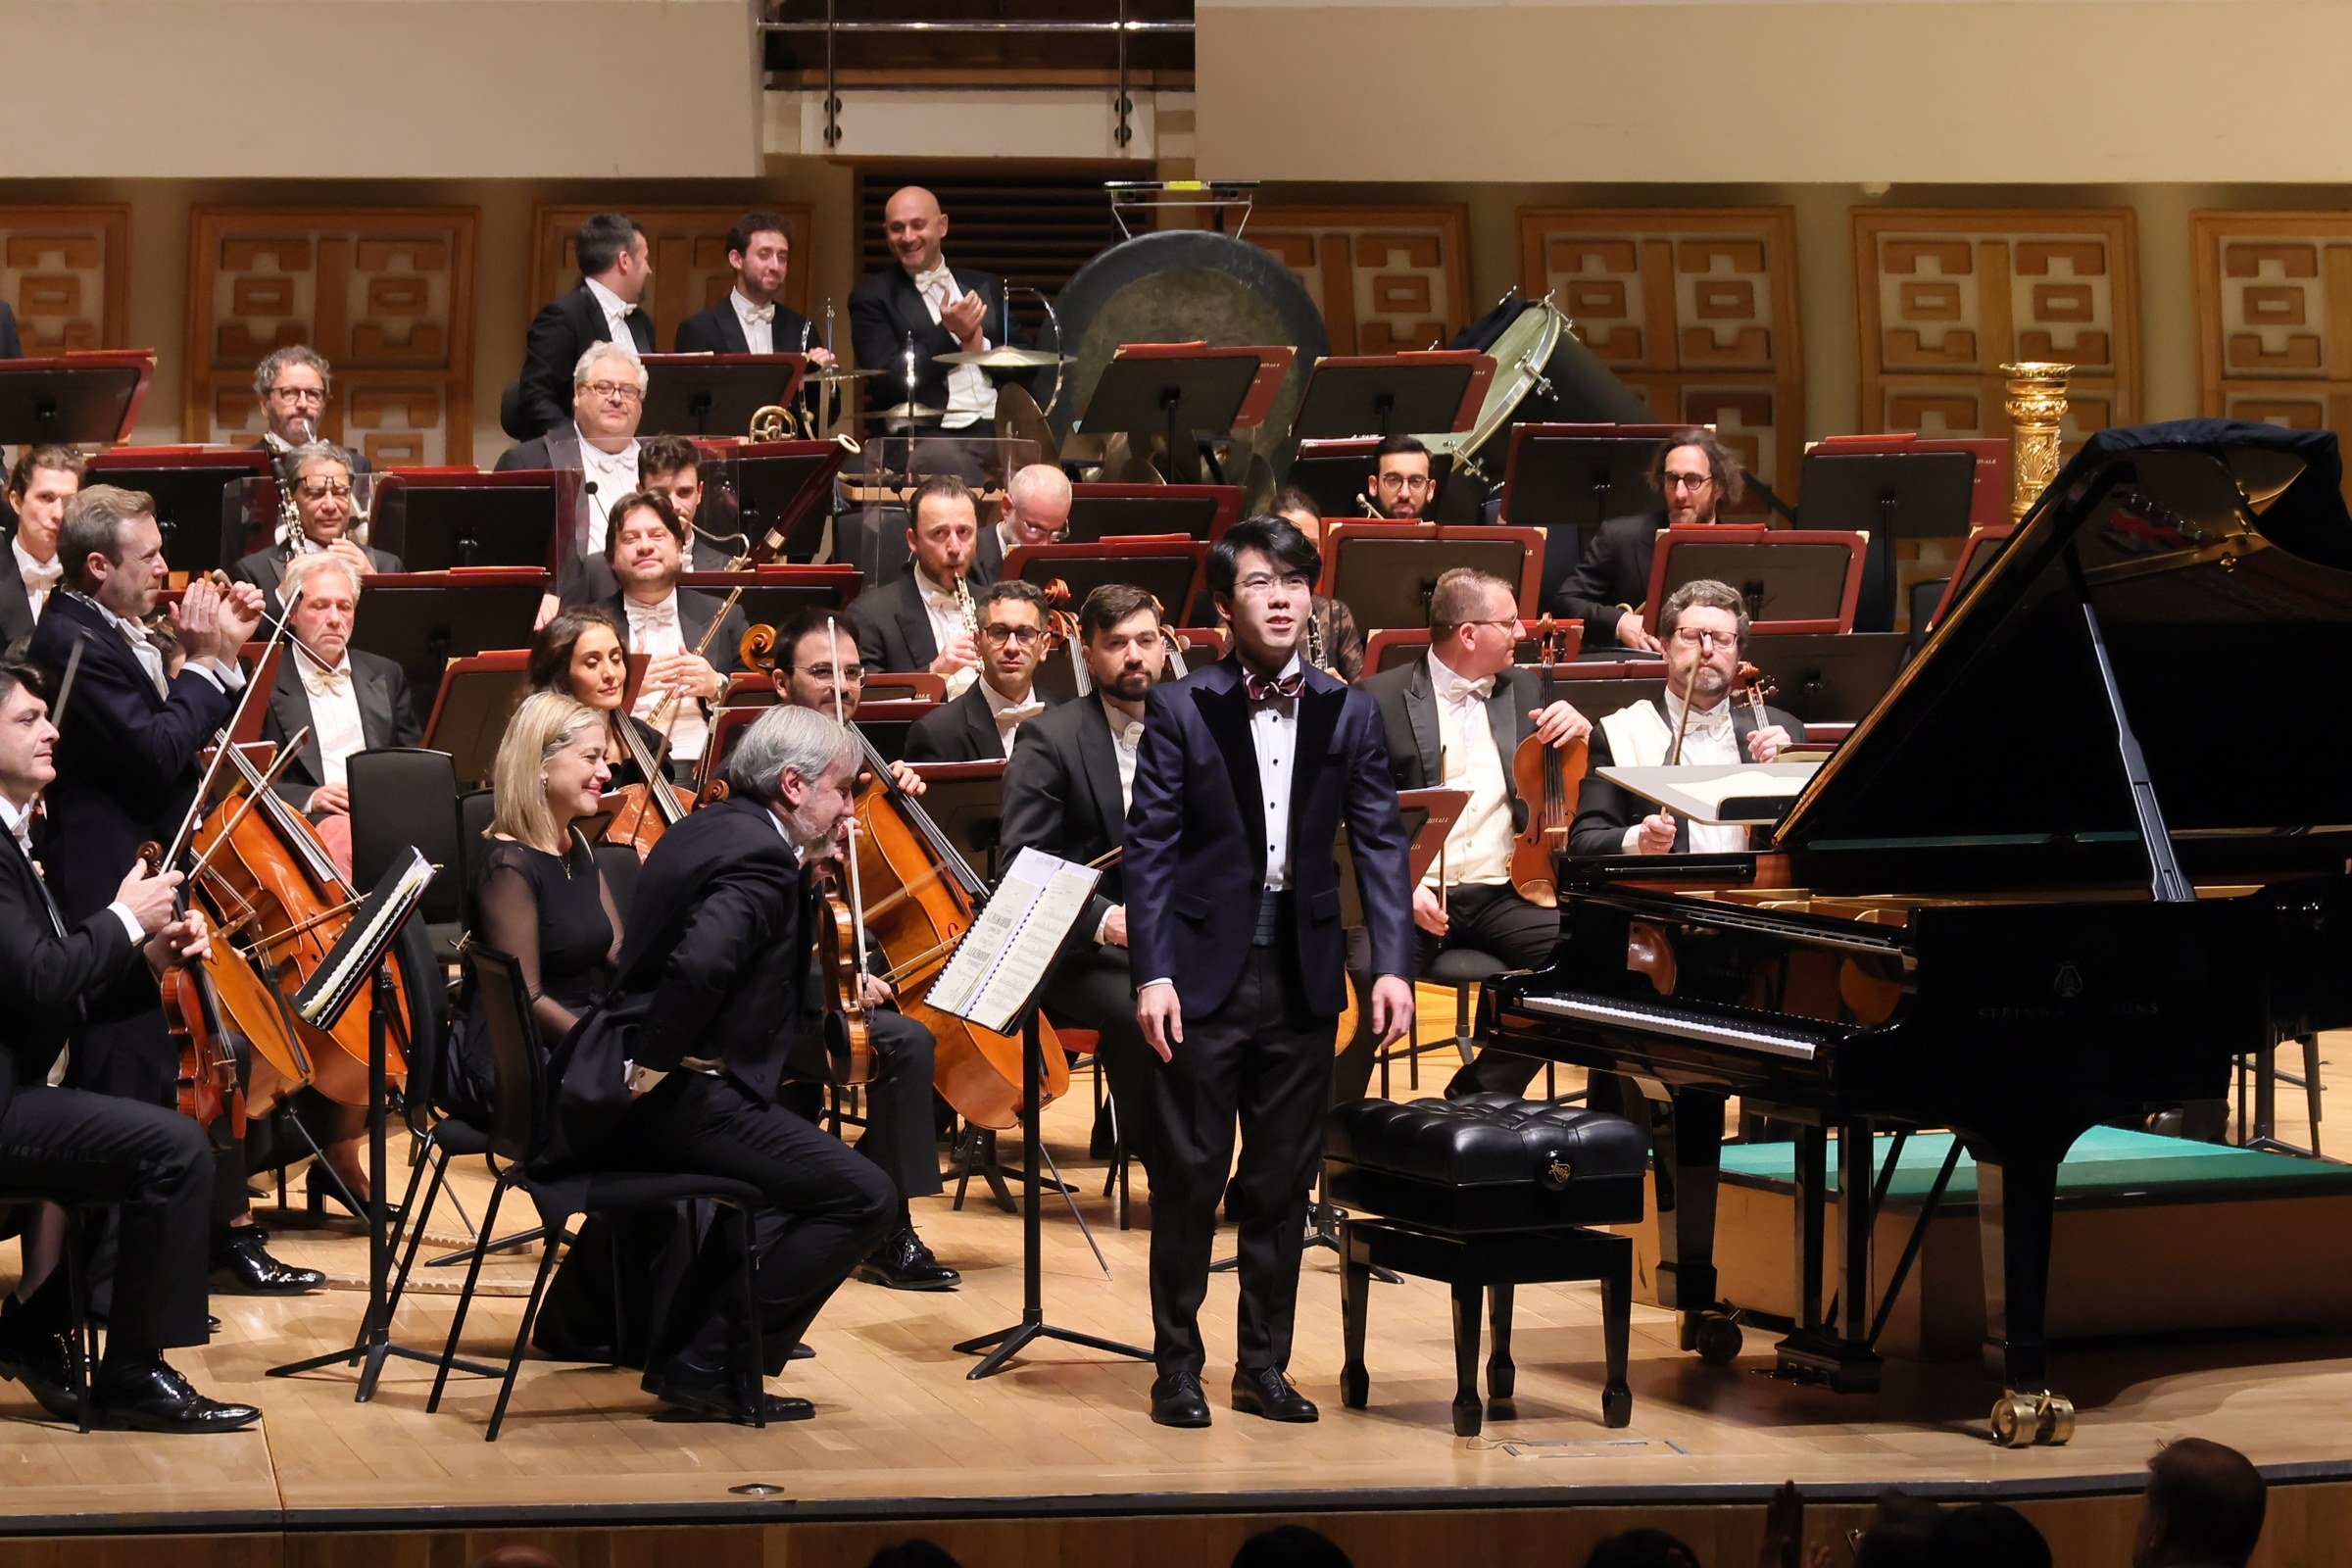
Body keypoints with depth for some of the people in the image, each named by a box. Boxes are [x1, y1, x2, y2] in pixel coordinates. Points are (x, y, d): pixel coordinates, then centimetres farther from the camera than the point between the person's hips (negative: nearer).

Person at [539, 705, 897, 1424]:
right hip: (672, 1092, -10)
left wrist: (804, 872, 12)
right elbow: (699, 965, -33)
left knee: (795, 1173, 32)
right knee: (862, 1198, -11)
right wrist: (652, 1064, -20)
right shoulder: (760, 859, -16)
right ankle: (709, 1366, -7)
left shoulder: (707, 827, 14)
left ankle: (682, 1357, 29)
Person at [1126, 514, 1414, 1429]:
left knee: (1283, 1181, 8)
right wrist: (1153, 974, -12)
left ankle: (1264, 1366, 18)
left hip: (1304, 975, 3)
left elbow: (1380, 843, 4)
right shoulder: (1180, 710, -1)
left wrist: (1393, 964, -7)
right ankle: (1177, 1366, 11)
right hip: (1207, 971, -3)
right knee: (1189, 1176, 1)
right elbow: (1150, 848, -4)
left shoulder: (1349, 714, 7)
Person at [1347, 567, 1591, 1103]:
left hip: (1503, 892, 4)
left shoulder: (1524, 691, 16)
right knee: (1367, 975, -33)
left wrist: (1581, 731, -2)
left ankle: (1478, 1096, -5)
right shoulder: (1381, 698, 2)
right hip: (1411, 894, -4)